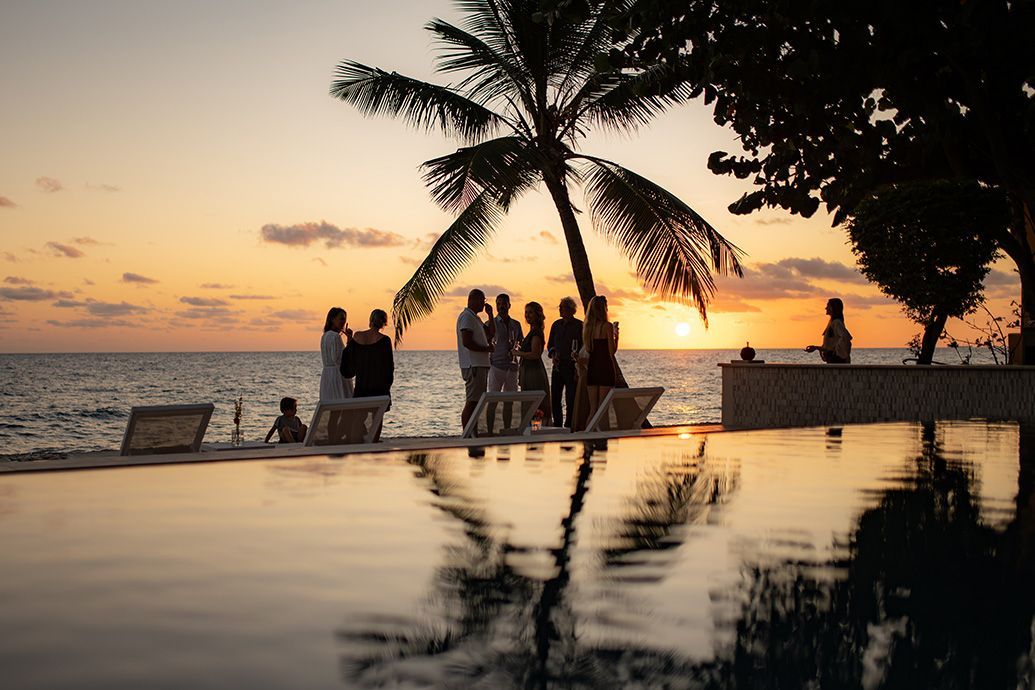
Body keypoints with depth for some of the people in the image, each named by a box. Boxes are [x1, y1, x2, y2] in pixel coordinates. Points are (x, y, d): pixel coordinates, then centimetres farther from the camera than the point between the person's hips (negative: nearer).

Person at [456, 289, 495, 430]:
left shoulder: (475, 318, 22)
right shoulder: (466, 317, -11)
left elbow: (491, 334, 21)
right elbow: (466, 342, -20)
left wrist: (490, 315, 13)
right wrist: (487, 349, -10)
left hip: (480, 365, 10)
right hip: (473, 366, -10)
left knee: (476, 402, 11)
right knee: (471, 403, -11)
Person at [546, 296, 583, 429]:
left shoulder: (579, 326, -4)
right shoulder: (556, 325, 12)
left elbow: (584, 348, -5)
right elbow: (549, 345, 21)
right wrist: (553, 355, 0)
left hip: (571, 367, -5)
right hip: (557, 366, 5)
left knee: (570, 400, -3)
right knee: (555, 399, 6)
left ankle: (568, 427, 3)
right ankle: (557, 426, 15)